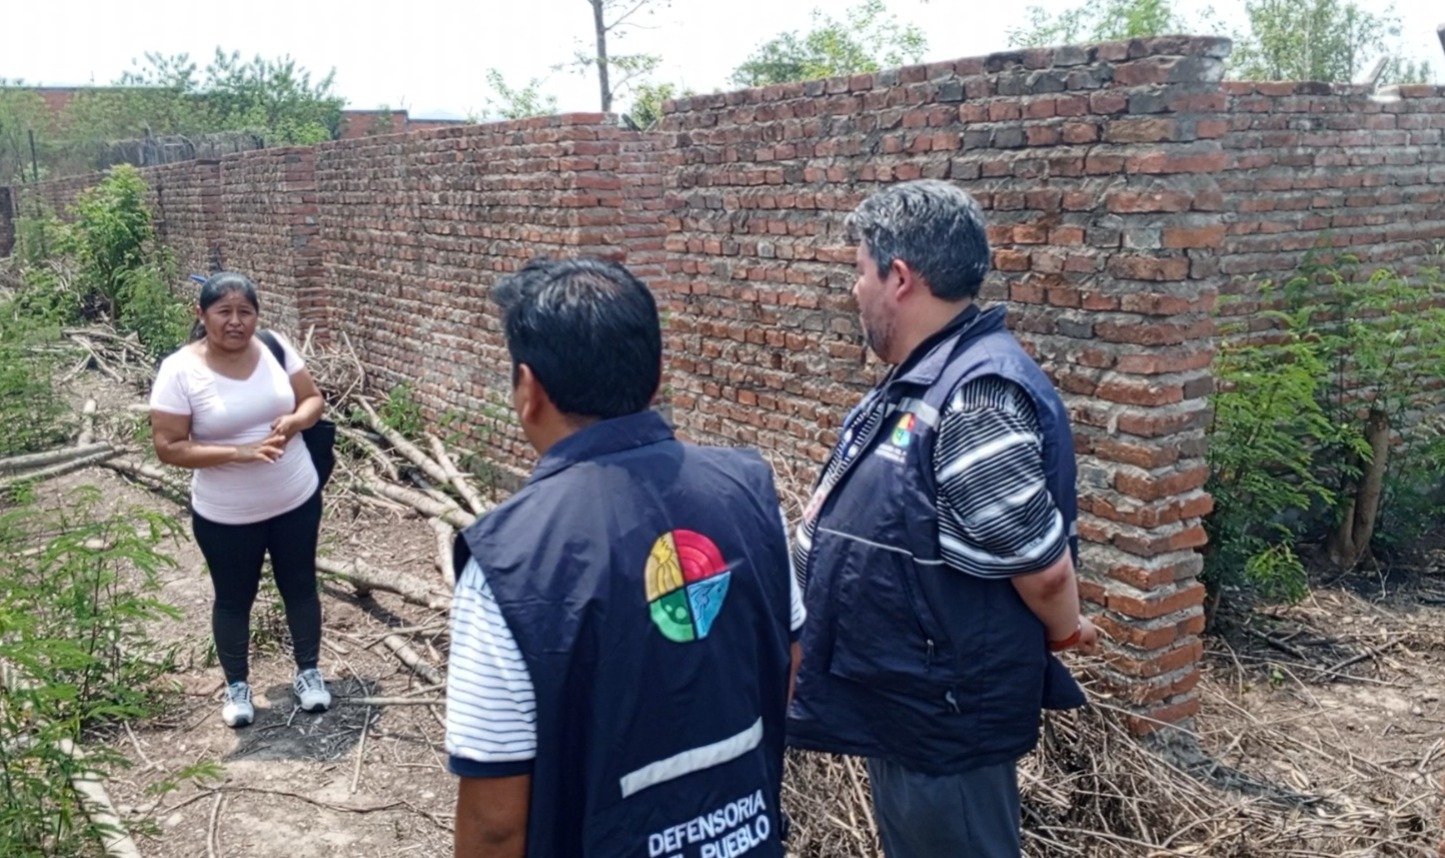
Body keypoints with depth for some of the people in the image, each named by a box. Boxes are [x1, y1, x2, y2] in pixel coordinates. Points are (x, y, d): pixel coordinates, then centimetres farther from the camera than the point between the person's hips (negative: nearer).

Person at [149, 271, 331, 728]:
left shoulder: (275, 348, -7)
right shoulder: (180, 370, -18)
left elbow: (313, 398, 4)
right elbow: (168, 447, -18)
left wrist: (294, 421, -19)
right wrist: (238, 453, -27)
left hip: (297, 500, 3)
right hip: (226, 516, -3)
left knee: (300, 587, 18)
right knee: (233, 599, 16)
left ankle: (308, 671, 39)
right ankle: (237, 685, 38)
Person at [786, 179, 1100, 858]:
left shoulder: (977, 396, -28)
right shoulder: (924, 378, 5)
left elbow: (1041, 564, -26)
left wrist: (1063, 633, -8)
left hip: (943, 714, -10)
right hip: (899, 698, 10)